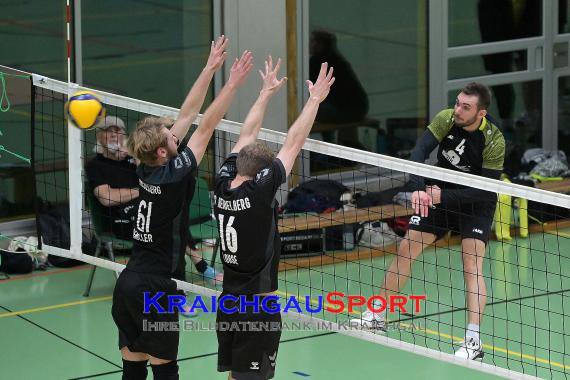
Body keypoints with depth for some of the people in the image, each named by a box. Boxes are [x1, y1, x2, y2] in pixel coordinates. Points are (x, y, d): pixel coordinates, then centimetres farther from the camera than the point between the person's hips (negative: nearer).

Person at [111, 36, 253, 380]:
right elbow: (206, 127, -14)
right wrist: (233, 84, -13)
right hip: (154, 290, -8)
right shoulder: (172, 176, -16)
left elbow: (187, 116, 8)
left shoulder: (148, 169, 2)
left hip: (127, 285, 8)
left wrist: (210, 69, 10)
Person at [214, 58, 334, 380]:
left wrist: (267, 92, 19)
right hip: (259, 307, -7)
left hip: (228, 304, 7)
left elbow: (247, 138, 10)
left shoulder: (223, 186, -1)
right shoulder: (259, 191, -18)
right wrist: (315, 100, -6)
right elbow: (293, 145, -13)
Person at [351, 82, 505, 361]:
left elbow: (486, 190, -27)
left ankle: (473, 341, -16)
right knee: (405, 250, 5)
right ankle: (377, 316, 20)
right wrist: (419, 189, -42)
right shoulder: (446, 119, -18)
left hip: (475, 205, -4)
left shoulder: (494, 140, -27)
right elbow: (419, 153, -26)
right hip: (440, 196, 4)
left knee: (472, 267, -17)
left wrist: (443, 196, -32)